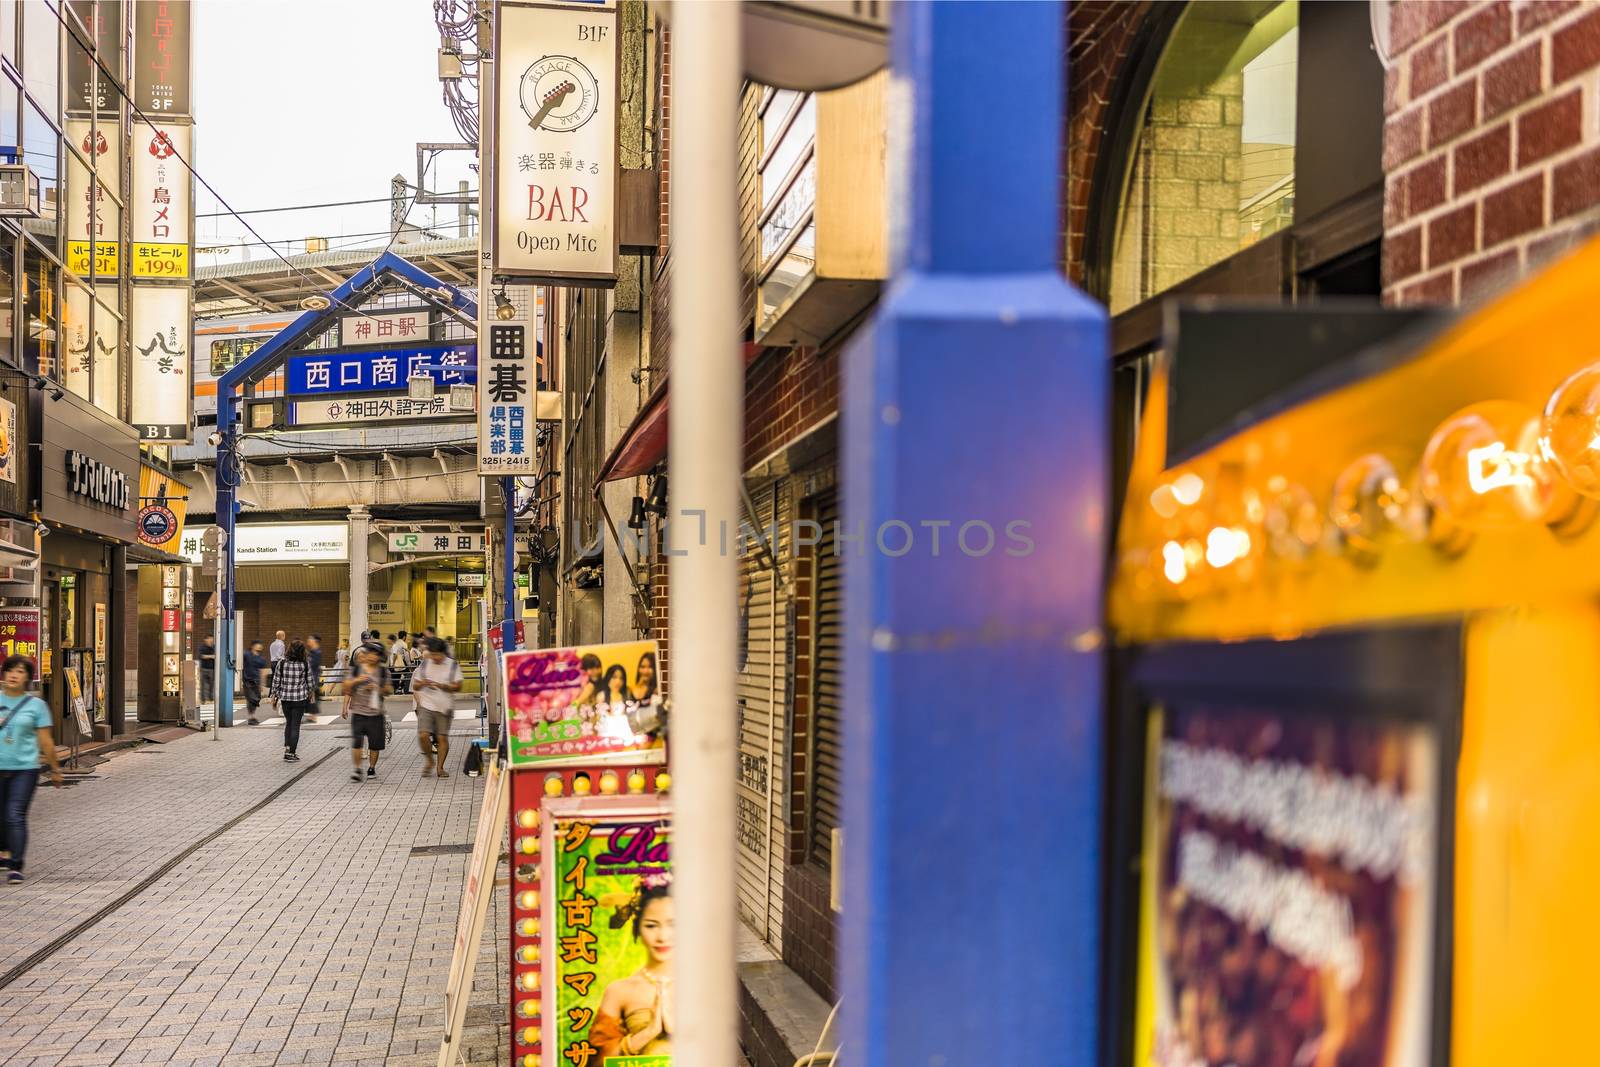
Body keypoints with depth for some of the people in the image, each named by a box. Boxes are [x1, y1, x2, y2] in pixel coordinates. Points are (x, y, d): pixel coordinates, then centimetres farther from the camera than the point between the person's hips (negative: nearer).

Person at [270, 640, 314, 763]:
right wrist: (309, 694, 17)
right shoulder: (305, 665, -9)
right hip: (300, 698, -2)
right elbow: (309, 682, -1)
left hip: (285, 698, 2)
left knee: (288, 723, 22)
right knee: (295, 725, 4)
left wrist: (274, 694, 11)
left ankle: (287, 747, 13)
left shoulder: (281, 663, -5)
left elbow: (276, 681, -1)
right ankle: (291, 754, 3)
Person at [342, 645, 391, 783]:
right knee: (356, 741, -9)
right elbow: (346, 687, 4)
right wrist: (356, 680, -14)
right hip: (358, 711, -1)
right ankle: (356, 769, 0)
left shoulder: (383, 672, 5)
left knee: (375, 743, 3)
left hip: (375, 713, 1)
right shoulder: (356, 669, 3)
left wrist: (377, 688, -11)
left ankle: (372, 768, 19)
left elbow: (389, 690, 7)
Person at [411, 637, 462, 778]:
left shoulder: (453, 665, 0)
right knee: (423, 736, -11)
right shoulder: (424, 664, 7)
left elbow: (458, 687, -4)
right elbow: (415, 686, 11)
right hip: (426, 706, 1)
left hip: (444, 707, -1)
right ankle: (430, 761, 12)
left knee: (442, 737, 0)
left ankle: (440, 767, 13)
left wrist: (442, 685, -18)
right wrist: (422, 683, -12)